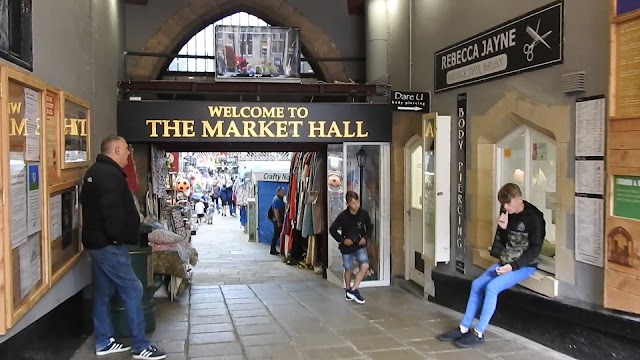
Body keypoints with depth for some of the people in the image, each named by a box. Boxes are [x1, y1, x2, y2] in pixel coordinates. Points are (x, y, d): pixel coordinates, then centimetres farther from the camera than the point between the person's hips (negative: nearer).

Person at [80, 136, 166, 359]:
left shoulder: (96, 172, 15)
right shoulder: (110, 174, -18)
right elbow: (113, 212, -27)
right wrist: (121, 238, -15)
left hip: (97, 242, 11)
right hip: (109, 245, -11)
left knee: (103, 292, 15)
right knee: (132, 291, -6)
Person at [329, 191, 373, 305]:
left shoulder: (364, 214, -10)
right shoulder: (343, 216, -17)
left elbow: (370, 227, 7)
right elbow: (332, 229, -8)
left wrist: (366, 237, -9)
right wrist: (342, 240, -15)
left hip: (360, 245, 2)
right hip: (347, 246, -2)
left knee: (365, 266, -14)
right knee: (348, 269, 12)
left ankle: (353, 289, -1)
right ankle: (348, 290, 35)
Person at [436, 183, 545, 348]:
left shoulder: (534, 217, -14)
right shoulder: (507, 213, 5)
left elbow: (535, 249, -14)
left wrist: (513, 266, -21)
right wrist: (503, 229, -10)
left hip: (524, 266, -7)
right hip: (506, 262, 7)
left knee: (492, 287, -25)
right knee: (477, 284, -9)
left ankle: (479, 333, -18)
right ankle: (464, 328, -4)